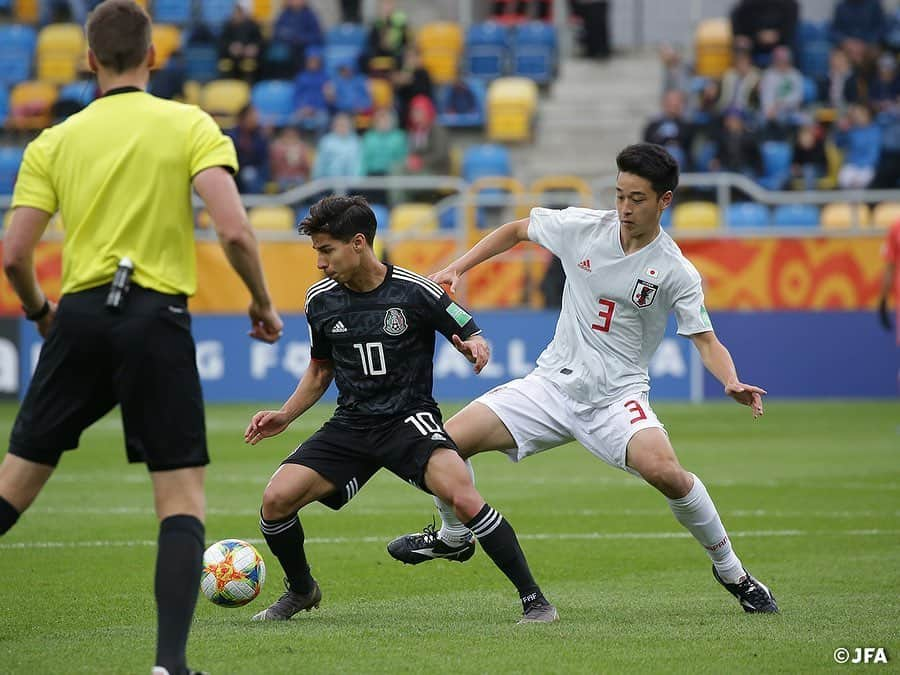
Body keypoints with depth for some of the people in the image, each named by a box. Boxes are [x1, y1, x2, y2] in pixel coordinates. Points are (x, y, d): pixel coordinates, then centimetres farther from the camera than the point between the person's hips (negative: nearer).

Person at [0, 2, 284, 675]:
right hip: (157, 317, -3)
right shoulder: (190, 126, 0)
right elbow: (233, 230, -12)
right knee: (183, 495, 1)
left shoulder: (54, 142, 8)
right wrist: (263, 302, 4)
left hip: (81, 316, 3)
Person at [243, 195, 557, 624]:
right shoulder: (321, 300, 4)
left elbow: (471, 336, 0)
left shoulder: (415, 291, -10)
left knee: (463, 497, -30)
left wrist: (475, 348, -24)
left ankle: (533, 599, -18)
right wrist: (285, 416, 9)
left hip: (410, 420, -4)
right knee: (276, 499, -13)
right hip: (350, 424, 5)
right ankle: (300, 591, 17)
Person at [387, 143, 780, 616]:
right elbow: (516, 230, 16)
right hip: (553, 382, 4)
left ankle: (731, 572, -9)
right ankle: (453, 538, 22)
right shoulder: (583, 227, -1)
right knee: (448, 440, -8)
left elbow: (706, 341, -10)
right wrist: (456, 269, 8)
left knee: (665, 472, -32)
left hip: (617, 395, -4)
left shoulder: (675, 271, -10)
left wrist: (732, 383, -30)